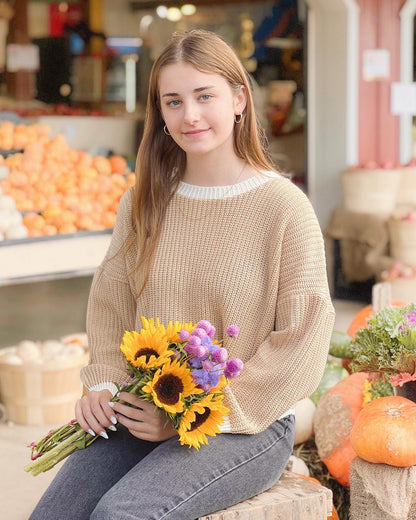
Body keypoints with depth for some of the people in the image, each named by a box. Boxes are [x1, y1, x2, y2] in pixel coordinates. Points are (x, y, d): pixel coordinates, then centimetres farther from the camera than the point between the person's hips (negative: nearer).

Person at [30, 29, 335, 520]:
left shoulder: (285, 208, -9)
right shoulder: (142, 203, 8)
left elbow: (303, 342, -10)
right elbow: (109, 303, 16)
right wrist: (103, 384, -3)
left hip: (247, 428, -4)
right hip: (140, 416, 5)